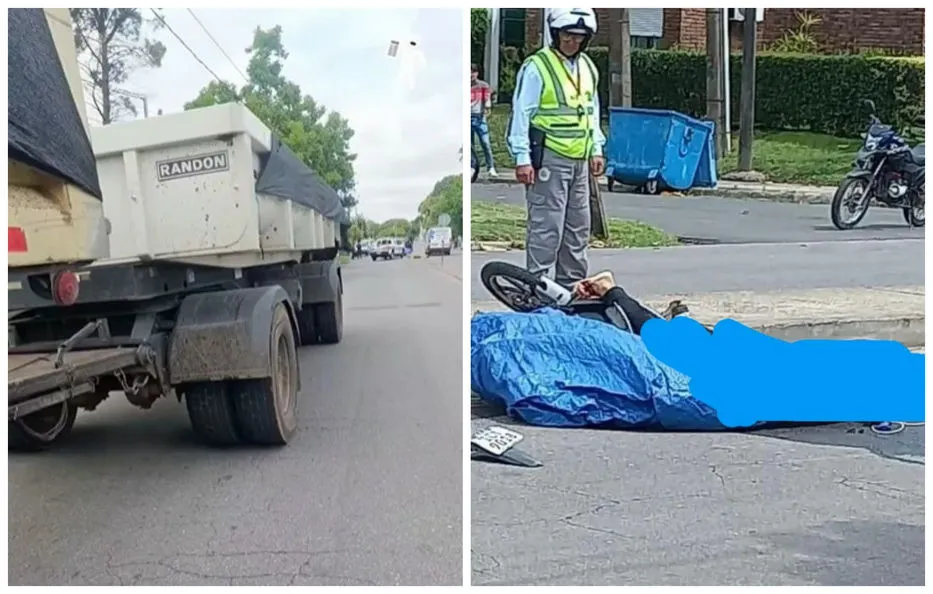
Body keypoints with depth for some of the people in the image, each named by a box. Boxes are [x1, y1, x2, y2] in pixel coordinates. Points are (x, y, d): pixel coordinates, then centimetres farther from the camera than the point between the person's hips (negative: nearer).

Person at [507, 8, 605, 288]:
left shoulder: (588, 67, 15)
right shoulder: (537, 67, -8)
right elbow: (521, 114, -10)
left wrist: (596, 149, 18)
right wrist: (522, 157, -14)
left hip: (579, 160, 8)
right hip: (549, 159, -7)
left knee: (578, 225, 12)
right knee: (546, 226, -8)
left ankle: (572, 282, 23)